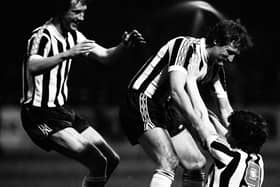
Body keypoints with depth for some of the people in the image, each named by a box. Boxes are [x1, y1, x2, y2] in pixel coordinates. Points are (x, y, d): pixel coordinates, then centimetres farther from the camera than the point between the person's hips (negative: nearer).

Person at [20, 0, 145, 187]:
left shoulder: (73, 36, 9)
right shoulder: (41, 36, -17)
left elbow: (104, 56, 13)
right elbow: (32, 67, -36)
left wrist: (125, 45, -7)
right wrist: (67, 54, -46)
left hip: (62, 109, 10)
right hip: (41, 115, -10)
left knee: (111, 160, 11)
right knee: (98, 163, -20)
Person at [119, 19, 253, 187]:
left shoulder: (216, 67, 5)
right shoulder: (185, 46, -21)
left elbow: (225, 109, 9)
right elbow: (176, 91, -34)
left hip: (166, 109, 10)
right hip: (142, 103, -10)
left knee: (197, 164, 7)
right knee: (169, 163, -26)